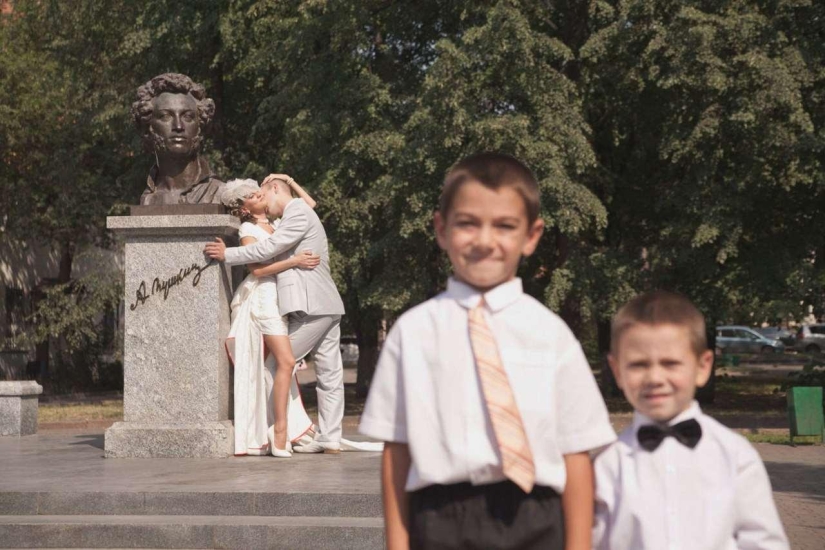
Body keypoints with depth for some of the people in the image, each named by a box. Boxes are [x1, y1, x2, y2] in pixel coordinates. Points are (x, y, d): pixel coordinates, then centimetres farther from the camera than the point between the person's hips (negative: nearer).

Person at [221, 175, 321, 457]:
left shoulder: (277, 223, 18)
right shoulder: (248, 230, -2)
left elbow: (309, 204, 28)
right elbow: (257, 268, -13)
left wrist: (288, 181, 19)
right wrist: (294, 261, -19)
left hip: (285, 297, 7)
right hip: (265, 297, -7)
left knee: (283, 364, 4)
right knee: (285, 361, -18)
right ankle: (279, 434, -18)